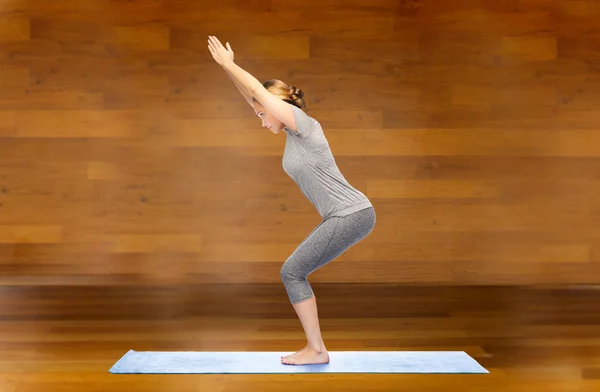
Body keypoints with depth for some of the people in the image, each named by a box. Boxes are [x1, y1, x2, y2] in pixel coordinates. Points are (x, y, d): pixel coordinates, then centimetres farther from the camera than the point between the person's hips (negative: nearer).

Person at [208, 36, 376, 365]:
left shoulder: (305, 125, -11)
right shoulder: (292, 132, 13)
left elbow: (259, 91, -10)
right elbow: (254, 98, 19)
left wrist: (228, 64, 2)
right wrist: (228, 68, 17)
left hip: (352, 215, -9)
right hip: (345, 216, 10)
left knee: (291, 272, -6)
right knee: (294, 272, 10)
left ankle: (317, 349, 3)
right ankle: (314, 347, 15)